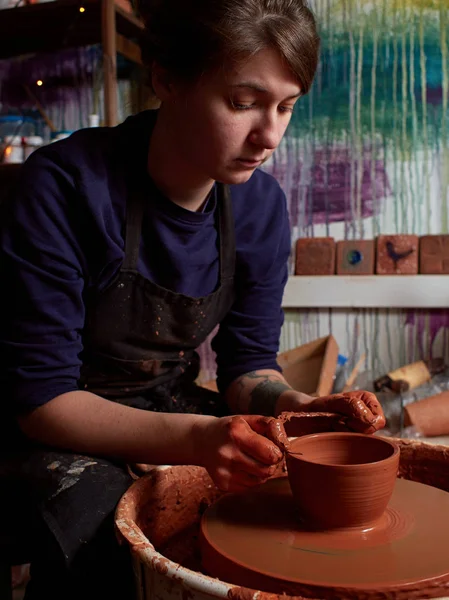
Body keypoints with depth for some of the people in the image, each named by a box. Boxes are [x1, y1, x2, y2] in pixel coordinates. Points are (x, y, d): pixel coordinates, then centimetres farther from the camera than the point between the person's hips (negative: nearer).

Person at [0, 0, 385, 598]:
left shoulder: (261, 202, -7)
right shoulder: (66, 185, -24)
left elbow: (248, 360, 0)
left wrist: (299, 408, -23)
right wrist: (193, 438, -37)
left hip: (171, 406, 5)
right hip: (66, 431, -4)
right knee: (108, 551, -34)